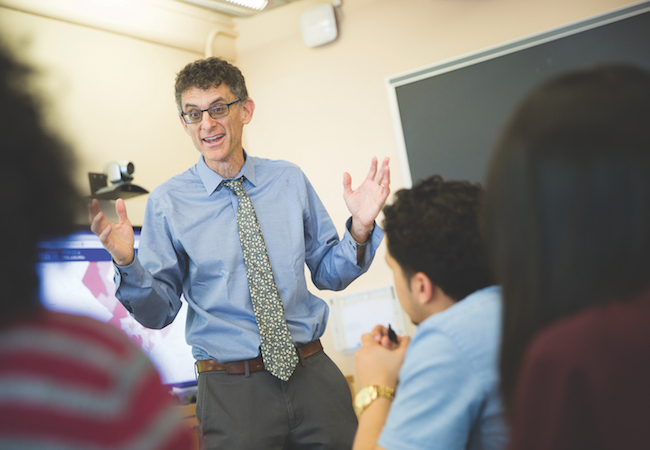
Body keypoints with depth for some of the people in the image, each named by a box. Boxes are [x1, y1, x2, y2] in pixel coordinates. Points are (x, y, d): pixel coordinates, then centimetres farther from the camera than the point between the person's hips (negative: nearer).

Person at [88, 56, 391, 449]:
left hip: (315, 376, 3)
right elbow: (159, 313, -2)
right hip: (232, 389, -2)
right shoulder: (168, 202, -3)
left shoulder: (289, 180, 4)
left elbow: (329, 274, 9)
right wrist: (126, 262, -19)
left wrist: (360, 228, -8)